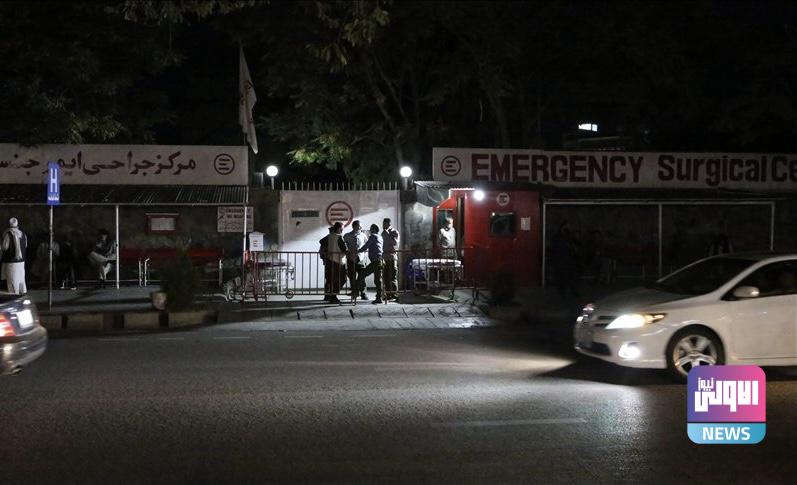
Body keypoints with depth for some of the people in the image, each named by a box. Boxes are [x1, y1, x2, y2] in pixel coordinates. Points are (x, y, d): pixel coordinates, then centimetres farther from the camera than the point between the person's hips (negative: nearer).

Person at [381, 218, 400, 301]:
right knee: (386, 277, 5)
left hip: (392, 257, -6)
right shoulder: (383, 233, 17)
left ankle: (394, 294, -5)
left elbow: (395, 242, -18)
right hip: (385, 257, 6)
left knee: (393, 277, -7)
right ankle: (388, 294, 10)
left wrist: (388, 234, -17)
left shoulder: (394, 232, -2)